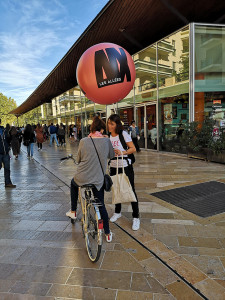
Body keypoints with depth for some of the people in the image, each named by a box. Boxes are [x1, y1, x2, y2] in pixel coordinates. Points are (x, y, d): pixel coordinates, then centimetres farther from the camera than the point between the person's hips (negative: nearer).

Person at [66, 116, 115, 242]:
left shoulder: (84, 141, -8)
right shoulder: (106, 141, -6)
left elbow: (78, 159, 3)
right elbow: (112, 155, 10)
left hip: (82, 178, 0)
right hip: (98, 180, 1)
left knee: (73, 184, 35)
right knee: (101, 206, 17)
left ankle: (73, 211, 40)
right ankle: (108, 234, 26)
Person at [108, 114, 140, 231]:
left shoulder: (123, 134, -10)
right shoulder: (108, 136, 4)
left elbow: (133, 148, -12)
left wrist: (122, 152, -26)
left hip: (125, 166, -5)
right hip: (113, 167, 5)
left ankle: (136, 217, 11)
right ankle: (117, 212, 37)